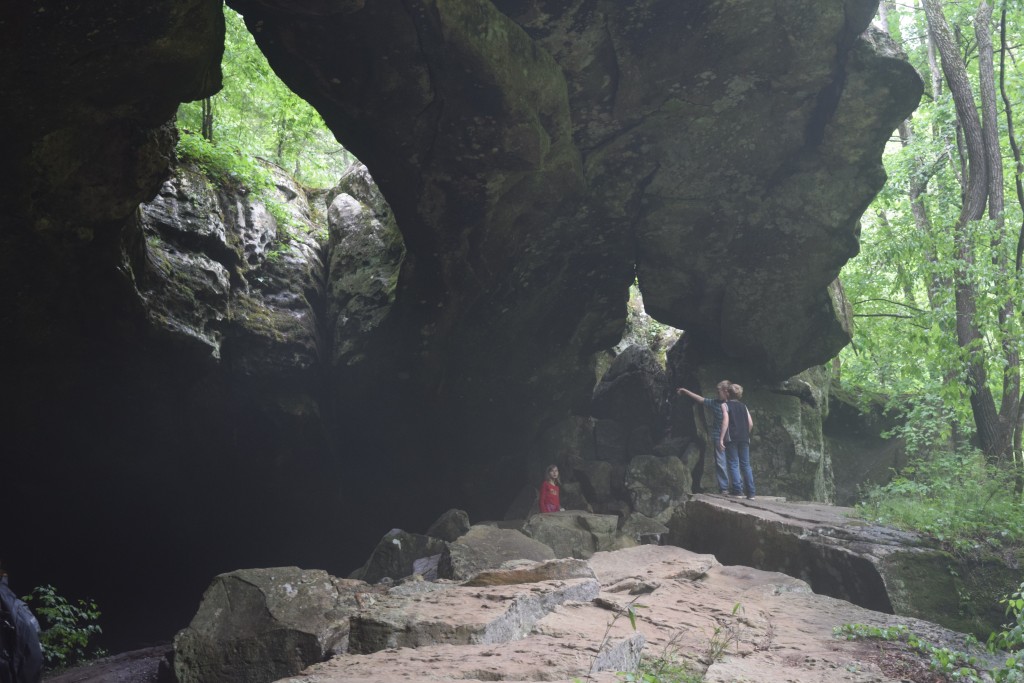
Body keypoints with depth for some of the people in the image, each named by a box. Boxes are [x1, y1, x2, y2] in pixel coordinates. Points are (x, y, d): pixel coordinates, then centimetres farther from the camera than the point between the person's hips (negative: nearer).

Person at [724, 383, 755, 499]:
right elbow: (751, 423, 7)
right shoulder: (743, 406, 15)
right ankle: (750, 492, 3)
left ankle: (738, 490, -11)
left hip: (731, 438, -4)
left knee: (734, 464, -2)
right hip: (744, 439, 4)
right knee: (746, 465, 6)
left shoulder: (726, 405, 2)